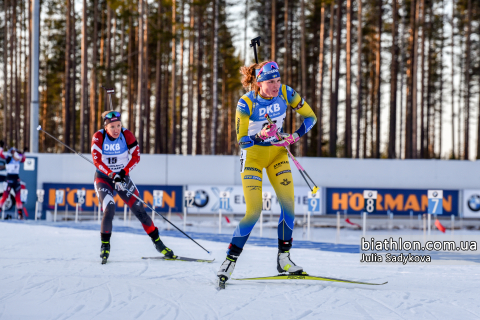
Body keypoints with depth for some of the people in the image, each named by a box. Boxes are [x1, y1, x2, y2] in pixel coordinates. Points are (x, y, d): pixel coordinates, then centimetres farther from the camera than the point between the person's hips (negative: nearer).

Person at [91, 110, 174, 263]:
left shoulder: (127, 135, -13)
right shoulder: (99, 137, -17)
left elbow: (136, 157, -13)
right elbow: (97, 160, -23)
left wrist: (123, 172, -27)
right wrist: (112, 175, -35)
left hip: (123, 177, 2)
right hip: (103, 178, -2)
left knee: (139, 210, -1)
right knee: (109, 209, -23)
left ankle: (158, 243, 10)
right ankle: (105, 246, -8)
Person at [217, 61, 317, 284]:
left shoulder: (285, 93, -13)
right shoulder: (246, 103, -22)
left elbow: (310, 117, -4)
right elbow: (241, 140, -18)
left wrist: (295, 136, -20)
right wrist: (260, 136, -37)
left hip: (277, 153, 4)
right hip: (253, 155, -4)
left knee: (288, 203, -8)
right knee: (254, 211, -13)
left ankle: (283, 258, 4)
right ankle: (230, 260, -3)